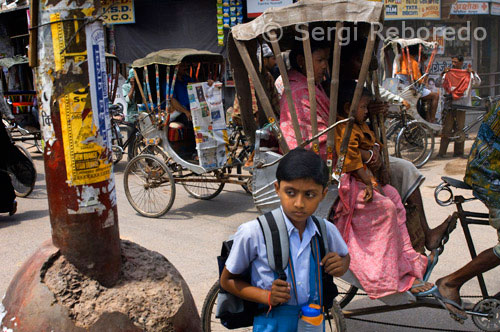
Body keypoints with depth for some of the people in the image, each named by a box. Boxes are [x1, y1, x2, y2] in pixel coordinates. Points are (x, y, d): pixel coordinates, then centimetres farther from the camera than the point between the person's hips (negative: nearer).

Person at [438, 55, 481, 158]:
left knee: (459, 128, 2)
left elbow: (477, 83, -4)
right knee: (446, 128, -1)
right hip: (449, 103, 1)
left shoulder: (467, 74, 7)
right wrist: (442, 74, -9)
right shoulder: (448, 73, 12)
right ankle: (442, 152, -1)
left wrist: (473, 73, -18)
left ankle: (458, 151, 11)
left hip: (461, 104, -1)